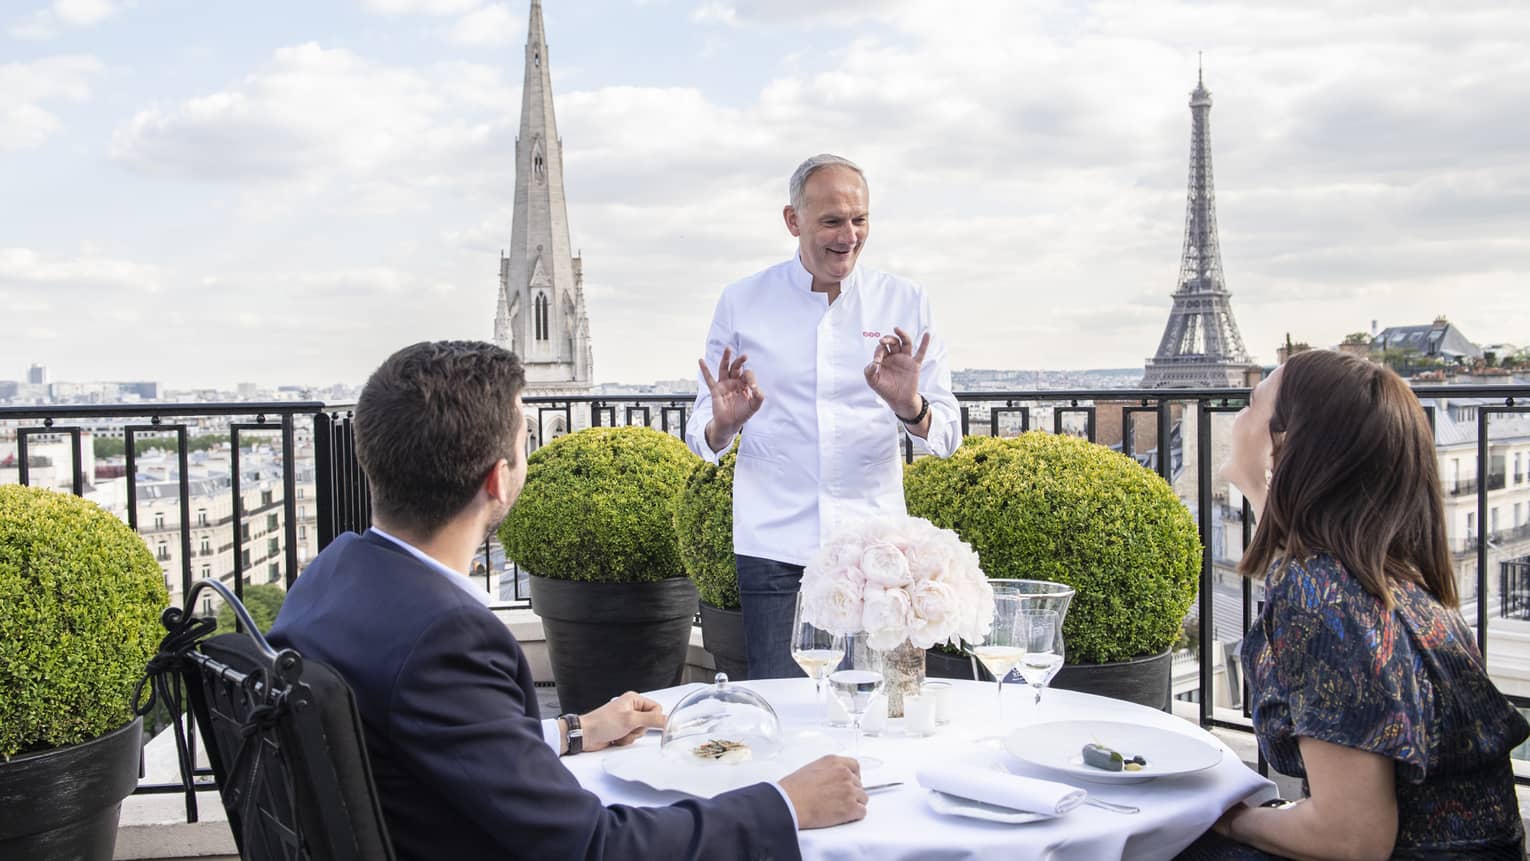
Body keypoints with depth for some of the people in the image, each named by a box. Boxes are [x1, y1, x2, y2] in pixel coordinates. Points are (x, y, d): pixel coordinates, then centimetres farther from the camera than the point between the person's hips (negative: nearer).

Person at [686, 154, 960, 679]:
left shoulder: (904, 302, 4)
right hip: (773, 547, -1)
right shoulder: (742, 302, 3)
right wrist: (722, 424, -19)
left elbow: (946, 436, 2)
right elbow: (702, 436, 5)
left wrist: (911, 408, -21)